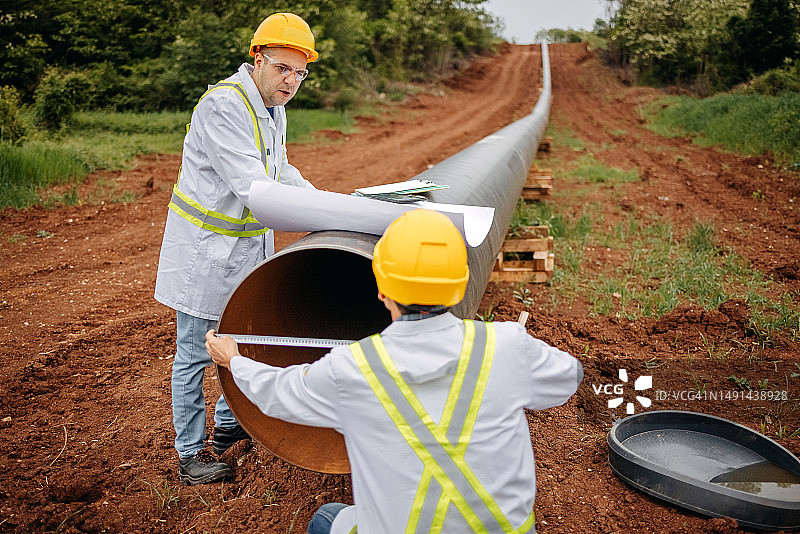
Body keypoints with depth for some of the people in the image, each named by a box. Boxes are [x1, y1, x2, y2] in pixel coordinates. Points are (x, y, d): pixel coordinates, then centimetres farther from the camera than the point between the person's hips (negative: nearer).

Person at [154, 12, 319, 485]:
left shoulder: (274, 107, 7)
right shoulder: (223, 105, -23)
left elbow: (281, 170, 18)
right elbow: (253, 188, -31)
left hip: (249, 241, 9)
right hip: (206, 246, -9)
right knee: (196, 352, 4)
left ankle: (230, 423, 39)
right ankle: (191, 454, 19)